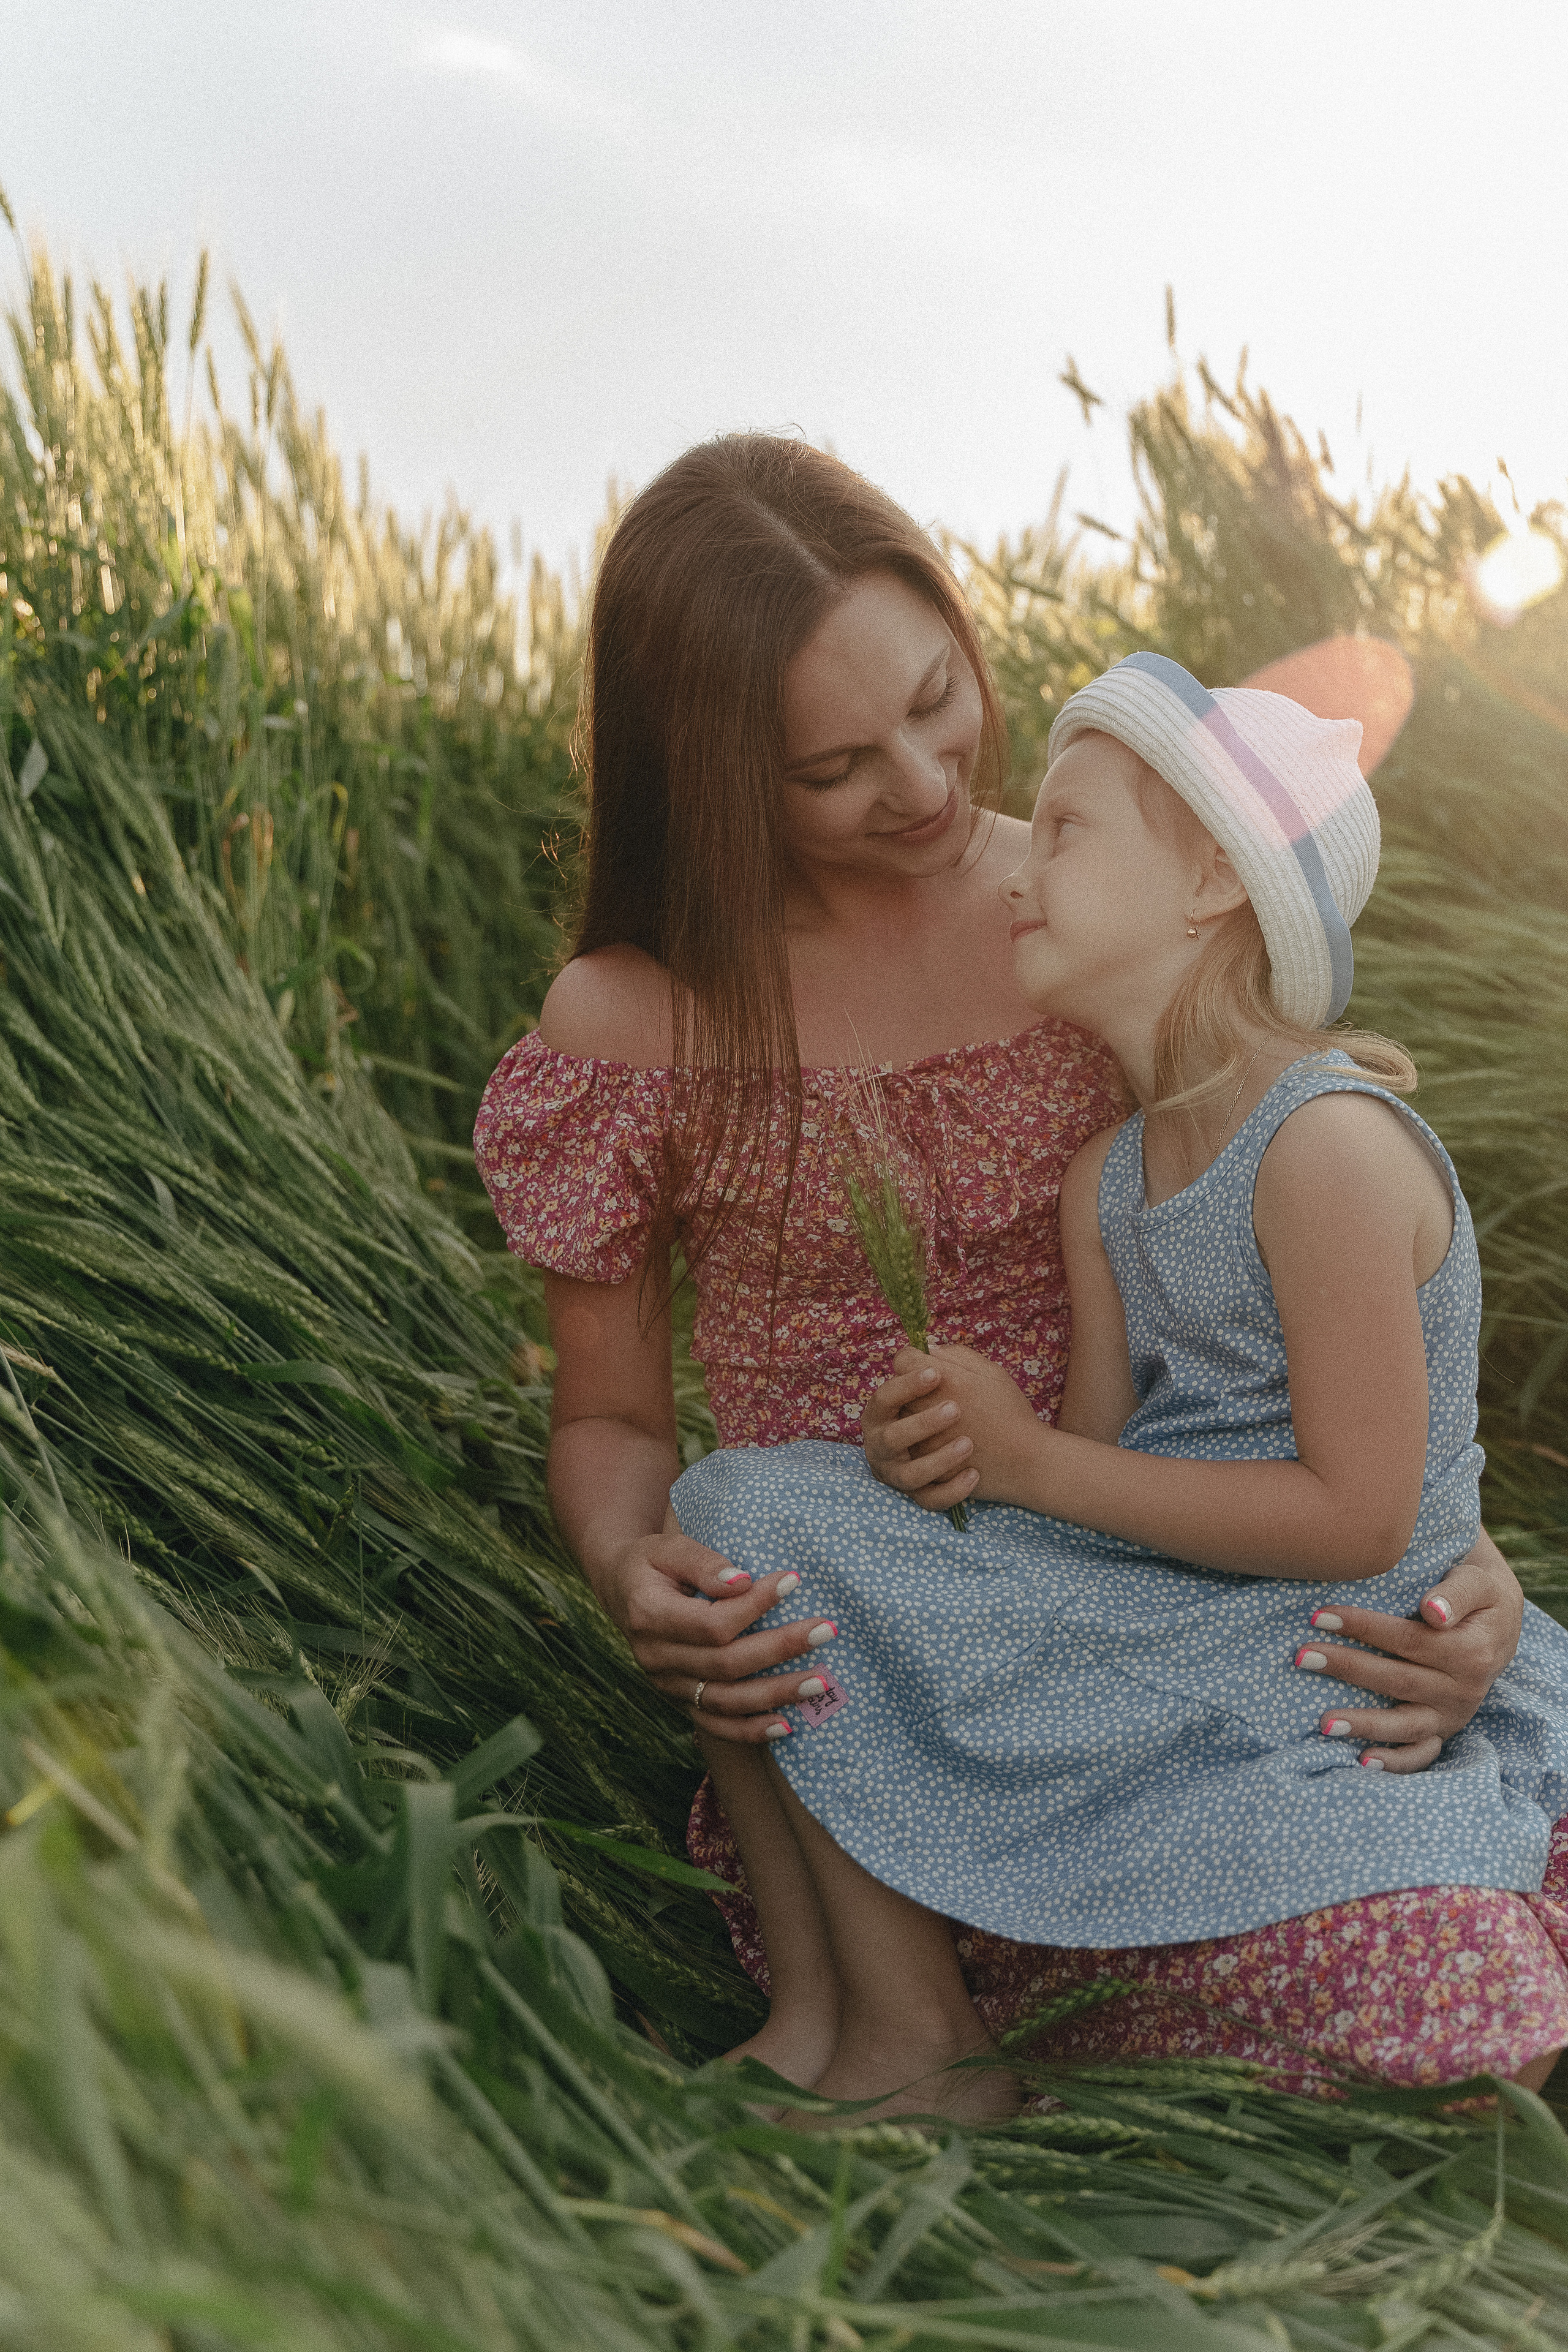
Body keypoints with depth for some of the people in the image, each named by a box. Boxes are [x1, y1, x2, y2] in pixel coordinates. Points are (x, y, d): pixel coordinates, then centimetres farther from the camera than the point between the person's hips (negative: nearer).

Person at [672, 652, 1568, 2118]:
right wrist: (952, 1449, -16)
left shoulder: (1332, 1148, -20)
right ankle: (903, 2029, -4)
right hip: (1147, 1609, 7)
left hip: (1330, 1649, -7)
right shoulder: (1106, 1182, 7)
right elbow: (1100, 1453, 7)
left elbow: (1356, 1519, -19)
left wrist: (1030, 1458, -15)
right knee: (745, 1509, -5)